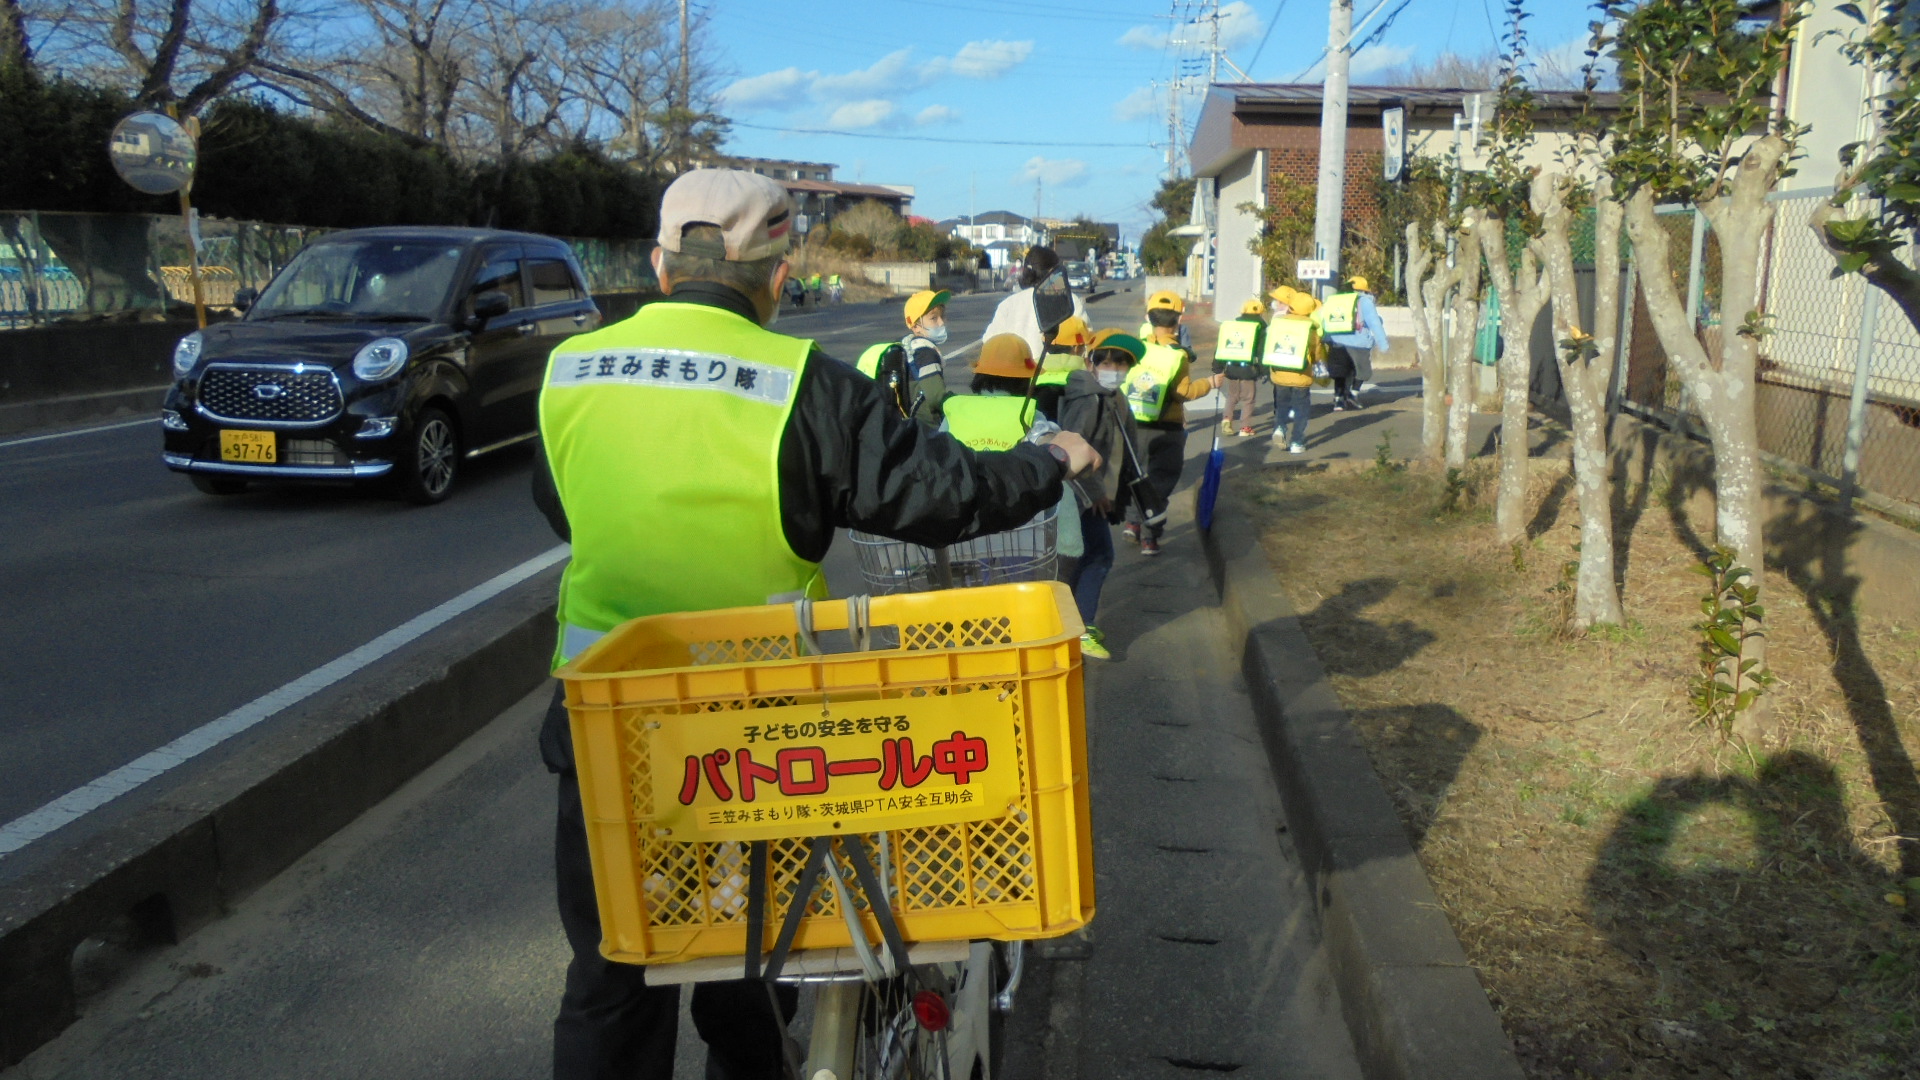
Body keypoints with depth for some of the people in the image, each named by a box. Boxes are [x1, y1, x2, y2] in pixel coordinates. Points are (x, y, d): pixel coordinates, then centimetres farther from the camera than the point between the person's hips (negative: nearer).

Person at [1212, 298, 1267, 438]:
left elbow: (1220, 347, 8)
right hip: (1249, 368, -4)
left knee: (1232, 395, 20)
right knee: (1248, 398, 5)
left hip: (1230, 367, 4)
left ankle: (1227, 418, 1)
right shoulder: (1260, 327, -4)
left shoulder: (1229, 325, 8)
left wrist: (1217, 368, 12)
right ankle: (1245, 427, 3)